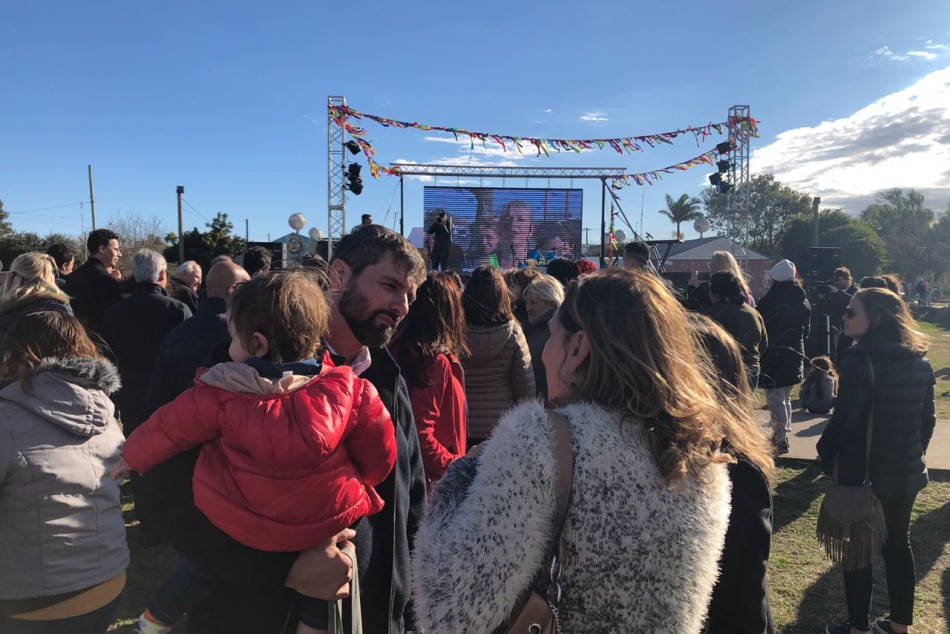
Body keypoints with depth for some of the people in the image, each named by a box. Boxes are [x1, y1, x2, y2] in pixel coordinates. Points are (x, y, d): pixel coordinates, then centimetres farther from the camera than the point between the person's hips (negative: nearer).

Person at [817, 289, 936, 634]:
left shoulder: (860, 359, -20)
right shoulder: (920, 362, 3)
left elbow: (845, 420, -21)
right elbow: (927, 418, 10)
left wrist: (825, 455, -6)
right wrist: (913, 454, 22)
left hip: (863, 472, -7)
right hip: (907, 470, 7)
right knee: (897, 542, 20)